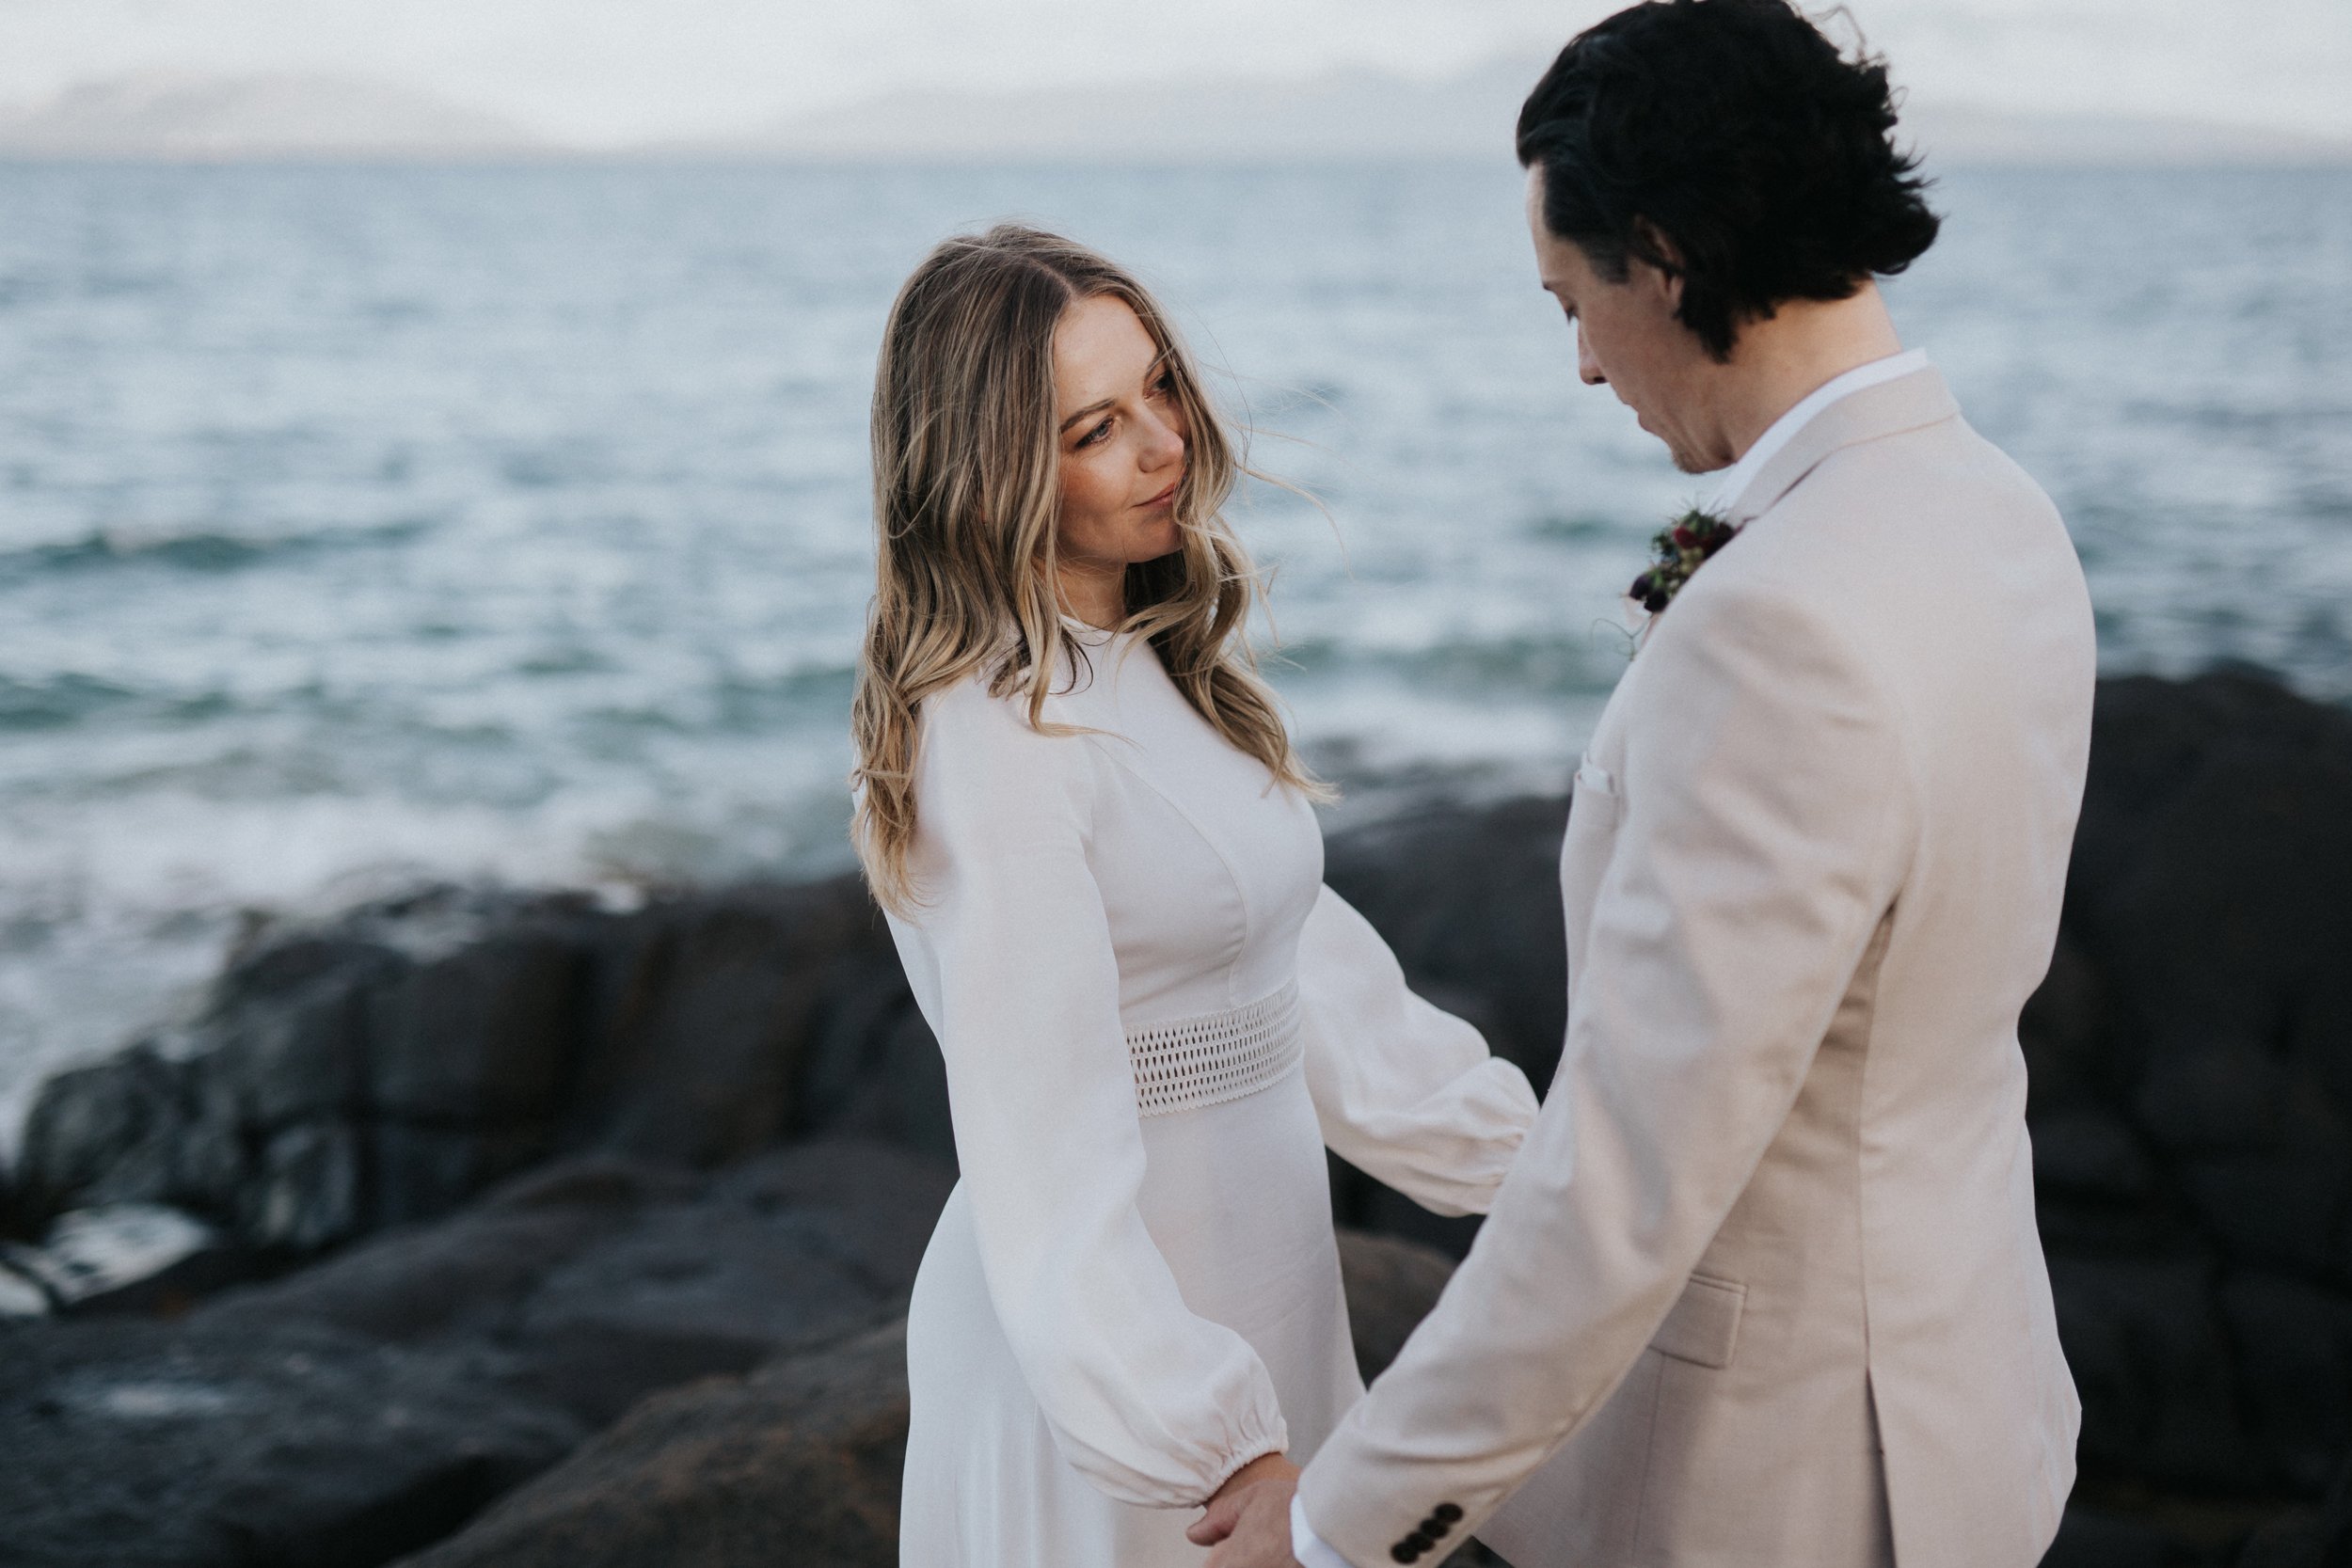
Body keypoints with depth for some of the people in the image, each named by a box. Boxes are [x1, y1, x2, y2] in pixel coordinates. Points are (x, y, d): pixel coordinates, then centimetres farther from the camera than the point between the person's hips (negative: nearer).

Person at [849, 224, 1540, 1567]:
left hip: (1250, 1285, 9)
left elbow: (1296, 958, 14)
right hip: (1115, 1343, -8)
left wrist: (1528, 1154, 15)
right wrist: (1219, 1450, -32)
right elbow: (1043, 1139, -27)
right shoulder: (997, 738, -22)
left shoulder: (1156, 665, 6)